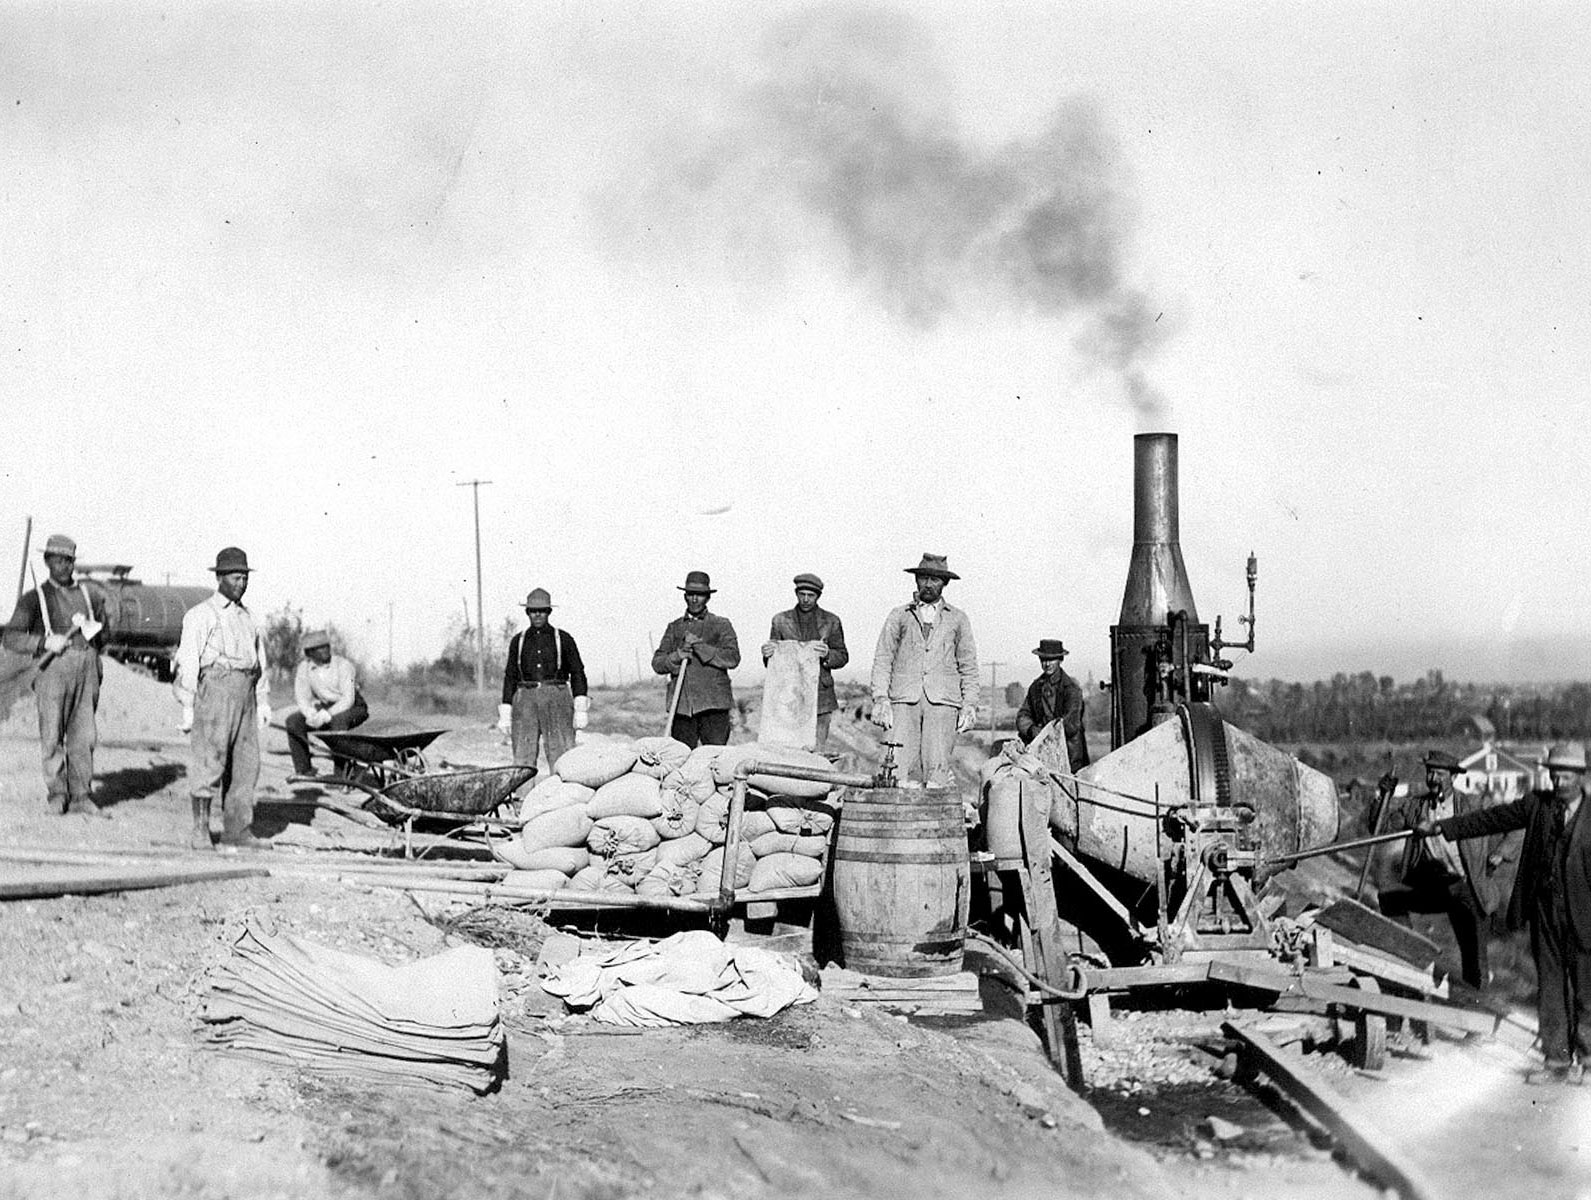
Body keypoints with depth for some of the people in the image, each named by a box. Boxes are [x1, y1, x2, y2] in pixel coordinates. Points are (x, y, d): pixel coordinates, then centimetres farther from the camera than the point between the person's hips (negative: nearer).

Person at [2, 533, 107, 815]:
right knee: (52, 736, -3)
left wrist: (94, 629, 8)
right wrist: (46, 642, -15)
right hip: (54, 668, -3)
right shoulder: (34, 598, 7)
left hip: (87, 667, 3)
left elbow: (103, 626, 31)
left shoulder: (88, 596, 18)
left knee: (84, 735, 0)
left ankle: (81, 796, 5)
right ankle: (57, 795, 9)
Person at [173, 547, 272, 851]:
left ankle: (236, 829, 9)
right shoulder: (201, 615, -1)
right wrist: (187, 708, -10)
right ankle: (200, 832, -5)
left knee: (246, 763, 4)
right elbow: (188, 662, -5)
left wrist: (263, 701, 13)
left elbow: (259, 660, 21)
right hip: (215, 689, -6)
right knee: (210, 761, -9)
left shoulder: (247, 618, 20)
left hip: (245, 694, 6)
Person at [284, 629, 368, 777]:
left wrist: (326, 716, -34)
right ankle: (303, 769, -6)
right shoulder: (304, 668, -4)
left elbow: (348, 700, -24)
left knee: (338, 720, -38)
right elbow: (302, 698, -4)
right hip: (324, 707, 6)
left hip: (352, 708, -5)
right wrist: (312, 715, -25)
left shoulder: (343, 665, -19)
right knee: (292, 721, -13)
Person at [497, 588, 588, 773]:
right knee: (522, 759, -6)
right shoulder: (518, 641, 14)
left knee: (561, 758, -11)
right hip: (525, 700, 2)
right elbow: (510, 676, 16)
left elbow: (577, 673, 6)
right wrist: (505, 713, 10)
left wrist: (581, 708, -4)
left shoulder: (563, 639, 8)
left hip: (557, 699, -2)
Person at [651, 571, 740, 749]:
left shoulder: (721, 625, 9)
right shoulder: (674, 627, 17)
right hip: (682, 705, 3)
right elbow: (657, 663, 11)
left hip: (713, 703, -3)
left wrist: (699, 646, -12)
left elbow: (732, 658, -6)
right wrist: (676, 657, -10)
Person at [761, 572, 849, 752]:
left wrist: (827, 655, -13)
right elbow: (771, 664, 12)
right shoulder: (781, 620, 10)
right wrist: (767, 654, -12)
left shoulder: (831, 621, 9)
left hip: (820, 698, -1)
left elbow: (843, 657, 9)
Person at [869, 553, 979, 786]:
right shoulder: (899, 616, 16)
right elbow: (883, 660, 11)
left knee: (937, 765, -13)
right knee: (904, 769, -11)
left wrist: (970, 704, 4)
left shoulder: (958, 619, 17)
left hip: (942, 700, 0)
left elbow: (969, 667, 16)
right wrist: (880, 698, -3)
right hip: (904, 699, 0)